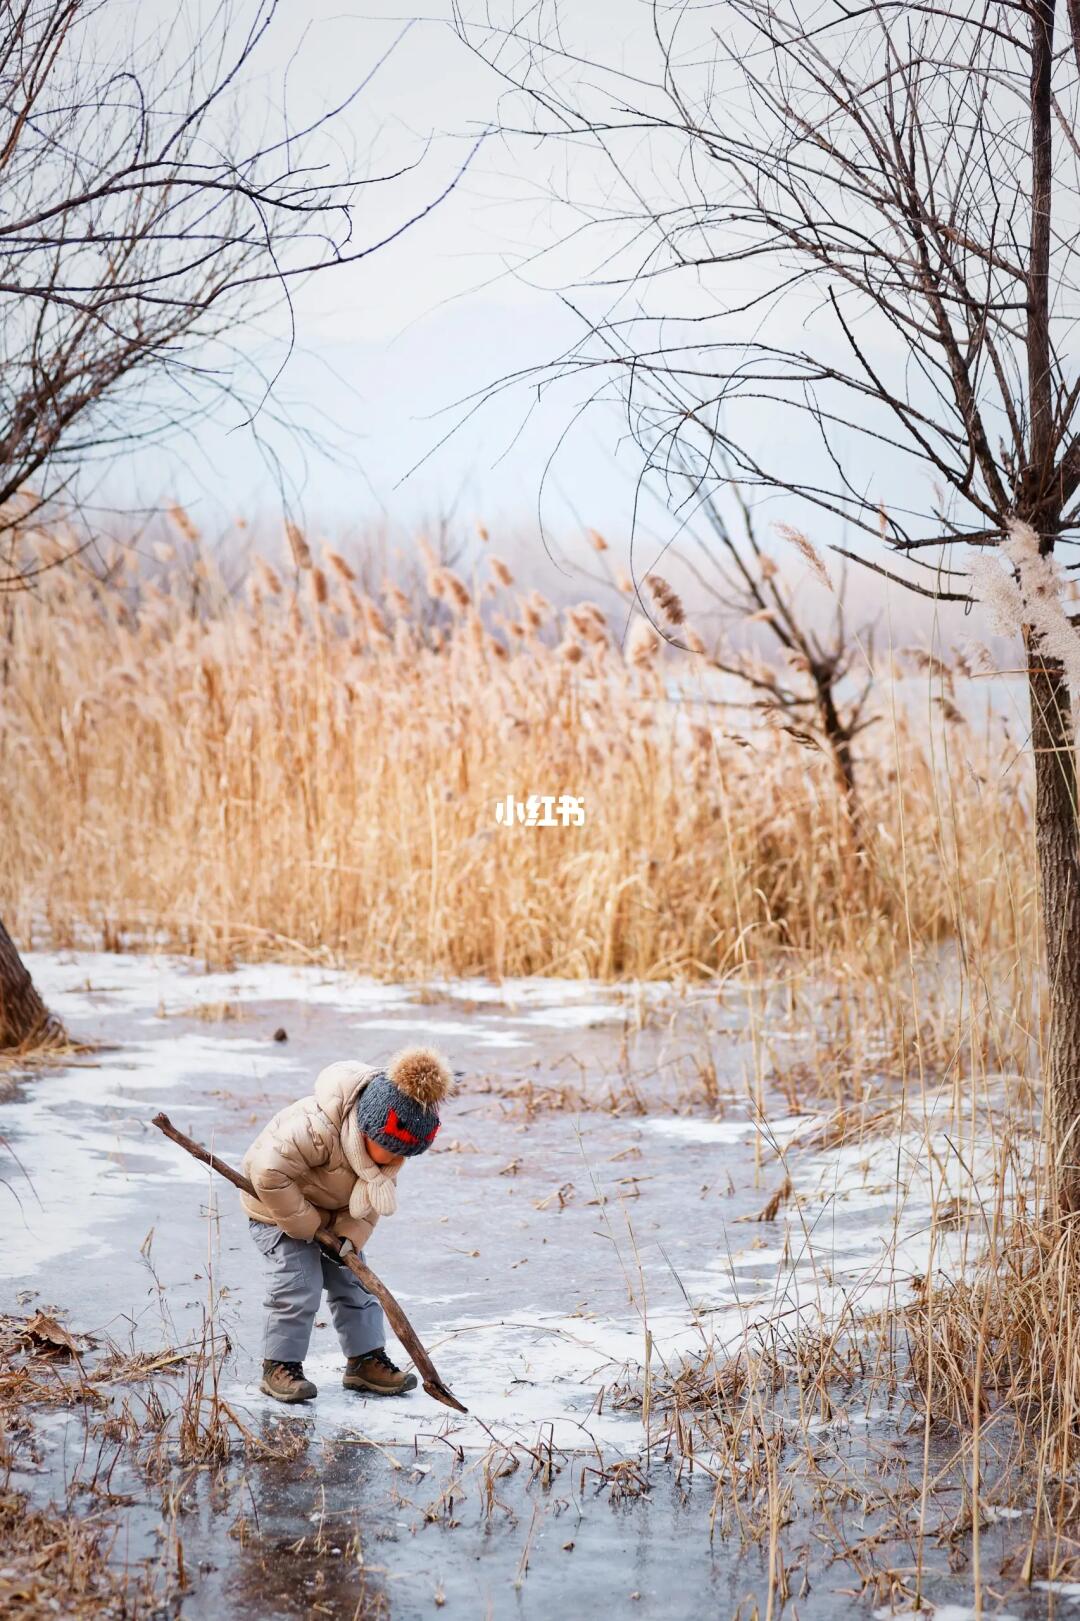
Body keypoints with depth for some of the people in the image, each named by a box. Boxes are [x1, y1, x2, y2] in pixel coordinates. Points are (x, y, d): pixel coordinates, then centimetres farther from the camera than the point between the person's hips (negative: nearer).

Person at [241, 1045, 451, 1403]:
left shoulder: (388, 1139, -17)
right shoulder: (317, 1128, -42)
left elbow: (380, 1189, -4)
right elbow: (269, 1174, -39)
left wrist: (351, 1235, -19)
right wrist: (307, 1225, -28)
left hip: (335, 1213, 7)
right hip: (278, 1203, -7)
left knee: (354, 1282, 5)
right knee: (298, 1287, -13)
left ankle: (366, 1360, 15)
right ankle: (280, 1367, 0)